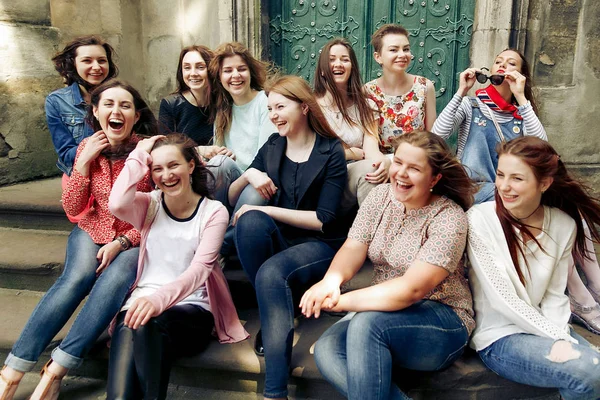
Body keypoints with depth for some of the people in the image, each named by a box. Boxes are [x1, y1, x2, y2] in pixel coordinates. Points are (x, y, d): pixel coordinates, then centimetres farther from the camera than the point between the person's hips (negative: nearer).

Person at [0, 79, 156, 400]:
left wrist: (121, 242, -19)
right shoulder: (87, 147, 1)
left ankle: (54, 373, -28)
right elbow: (72, 209, 0)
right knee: (77, 277, -29)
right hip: (92, 232, 2)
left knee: (113, 281, -33)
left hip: (136, 239, -2)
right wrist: (84, 162, -11)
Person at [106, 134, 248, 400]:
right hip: (143, 300, 2)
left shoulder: (214, 212, 0)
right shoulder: (149, 204, 8)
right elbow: (116, 205, -17)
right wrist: (138, 156, -6)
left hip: (192, 308, -2)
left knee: (149, 325, -35)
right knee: (128, 329, -34)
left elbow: (199, 269, -15)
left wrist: (160, 298, -34)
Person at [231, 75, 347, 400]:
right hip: (279, 241, 4)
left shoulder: (331, 151, -3)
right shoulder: (272, 147, 10)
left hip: (319, 245, -4)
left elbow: (323, 220, -12)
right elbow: (230, 199, 11)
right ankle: (271, 317, -19)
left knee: (271, 273, -35)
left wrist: (265, 209, -16)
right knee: (251, 220, -30)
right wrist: (248, 175, -10)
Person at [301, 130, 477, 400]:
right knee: (326, 350, -22)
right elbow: (353, 249, -5)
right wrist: (331, 280, -28)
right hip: (384, 310, 6)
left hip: (443, 326, -5)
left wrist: (342, 301, -32)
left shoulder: (449, 218, -16)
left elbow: (412, 289, -25)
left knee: (367, 322, -34)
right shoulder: (380, 196, 2)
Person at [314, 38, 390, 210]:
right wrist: (357, 153, 1)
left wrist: (384, 160, -26)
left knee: (376, 169, -31)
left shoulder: (363, 103, 13)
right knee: (368, 167, -31)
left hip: (359, 173, 3)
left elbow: (371, 148, -3)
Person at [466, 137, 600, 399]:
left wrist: (561, 337, -15)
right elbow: (501, 298, -18)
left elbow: (555, 295, 1)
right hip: (497, 336, -5)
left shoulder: (564, 225, -3)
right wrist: (556, 336, -15)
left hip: (543, 328, 5)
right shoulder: (480, 219, -18)